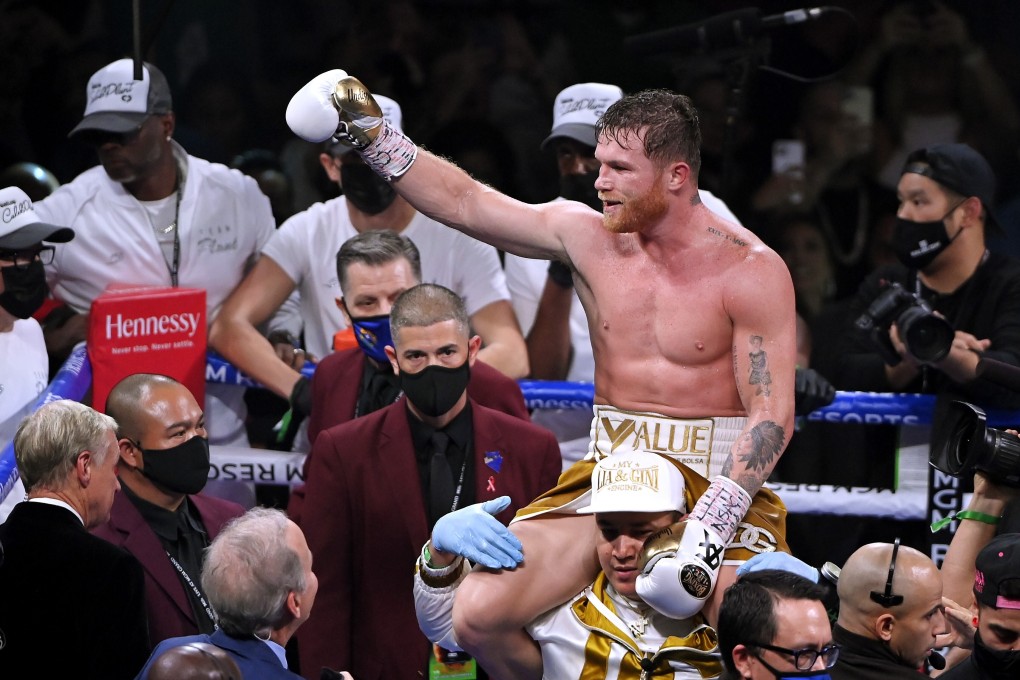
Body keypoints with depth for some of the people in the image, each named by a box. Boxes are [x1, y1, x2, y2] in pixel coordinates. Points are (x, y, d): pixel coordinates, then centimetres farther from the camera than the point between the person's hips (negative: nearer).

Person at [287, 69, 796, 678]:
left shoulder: (751, 271, -10)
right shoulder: (589, 235, 4)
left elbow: (773, 415, -13)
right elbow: (465, 203, 12)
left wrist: (712, 523, -25)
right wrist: (372, 135, 6)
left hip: (715, 484, -4)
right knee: (480, 614, -17)